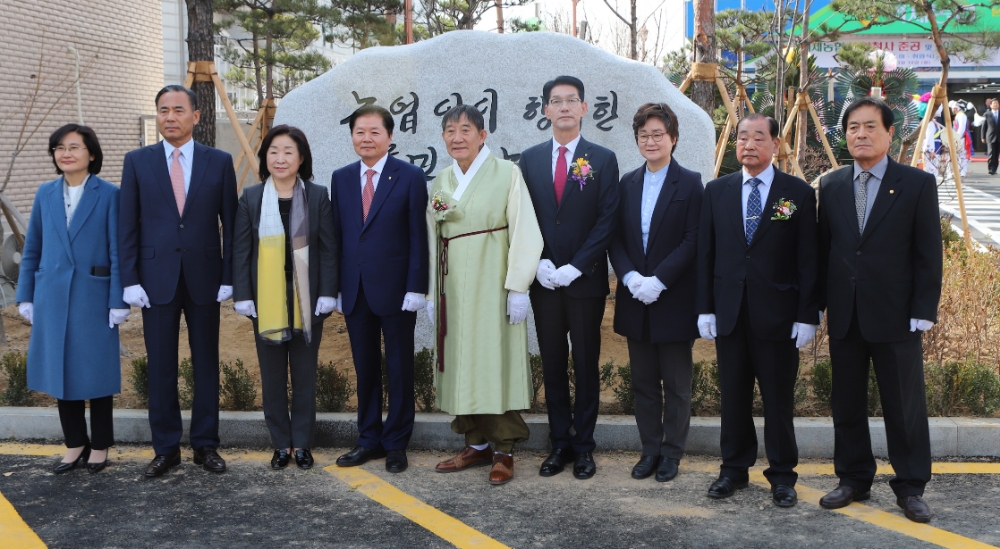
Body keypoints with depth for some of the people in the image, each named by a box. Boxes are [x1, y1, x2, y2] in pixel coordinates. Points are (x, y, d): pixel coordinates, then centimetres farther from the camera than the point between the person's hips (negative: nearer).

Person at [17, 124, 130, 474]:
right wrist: (25, 297, 7)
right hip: (52, 297, 4)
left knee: (96, 370, 5)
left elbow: (117, 252, -6)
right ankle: (75, 443, 23)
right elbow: (32, 249, 11)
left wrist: (118, 302, -9)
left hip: (93, 296, -4)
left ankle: (100, 445, 20)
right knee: (60, 369, 9)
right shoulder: (45, 194, 7)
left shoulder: (108, 195, -5)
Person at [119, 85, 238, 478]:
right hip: (156, 278, 0)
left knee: (206, 364, 7)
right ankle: (166, 448, 16)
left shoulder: (219, 162, 3)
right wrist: (130, 279, -5)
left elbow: (230, 223, 3)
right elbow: (127, 225, 2)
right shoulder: (137, 162, 4)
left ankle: (206, 445, 18)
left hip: (204, 277, 0)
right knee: (160, 367, 5)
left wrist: (228, 278, -3)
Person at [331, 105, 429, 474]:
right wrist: (336, 289, 4)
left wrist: (415, 289, -12)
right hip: (355, 291, 4)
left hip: (395, 289, -4)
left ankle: (396, 443, 17)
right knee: (365, 369, 11)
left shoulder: (410, 177, -4)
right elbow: (337, 235, 9)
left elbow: (418, 237, -7)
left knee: (399, 370, 6)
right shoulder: (341, 179, 9)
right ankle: (369, 440, 22)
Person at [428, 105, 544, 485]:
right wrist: (432, 294, 10)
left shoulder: (506, 174, -4)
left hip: (493, 287, -5)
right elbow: (433, 240, 13)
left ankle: (504, 451, 6)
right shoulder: (440, 182, 12)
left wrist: (518, 287, -15)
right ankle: (476, 444, 19)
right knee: (462, 365, 8)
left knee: (497, 364, -3)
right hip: (454, 289, 5)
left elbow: (524, 233, -9)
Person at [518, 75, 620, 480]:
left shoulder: (603, 159, 0)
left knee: (586, 365, 5)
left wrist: (574, 268, -13)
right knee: (553, 365, 8)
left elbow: (607, 220, -6)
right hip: (544, 280, 2)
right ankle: (560, 443, 16)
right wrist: (540, 264, -8)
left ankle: (584, 446, 14)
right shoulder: (530, 159, 8)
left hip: (585, 280, -2)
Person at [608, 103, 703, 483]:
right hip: (635, 301, 4)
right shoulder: (627, 184, 9)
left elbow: (692, 241, -11)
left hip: (674, 300, -4)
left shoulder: (690, 184, -5)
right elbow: (616, 239, 7)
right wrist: (630, 276, -10)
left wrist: (658, 280, -18)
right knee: (643, 383, 11)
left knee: (676, 384, 6)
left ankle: (672, 452, 17)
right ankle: (650, 449, 22)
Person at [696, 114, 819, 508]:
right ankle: (734, 468, 23)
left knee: (779, 398, 5)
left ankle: (782, 475, 17)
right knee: (733, 397, 10)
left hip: (778, 314, -3)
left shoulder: (798, 193, 0)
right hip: (729, 312, 3)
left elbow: (808, 259, -2)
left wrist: (807, 315, -7)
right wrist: (705, 308, 2)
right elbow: (705, 253, 8)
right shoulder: (716, 191, 9)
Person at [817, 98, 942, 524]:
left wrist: (923, 313, -9)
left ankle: (910, 488, 17)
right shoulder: (830, 186, 8)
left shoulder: (918, 185, -2)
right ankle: (853, 480, 24)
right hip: (844, 315, 4)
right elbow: (823, 249, 10)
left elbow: (928, 254, -4)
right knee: (847, 405, 11)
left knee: (905, 407, 4)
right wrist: (818, 303, 6)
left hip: (895, 316, -3)